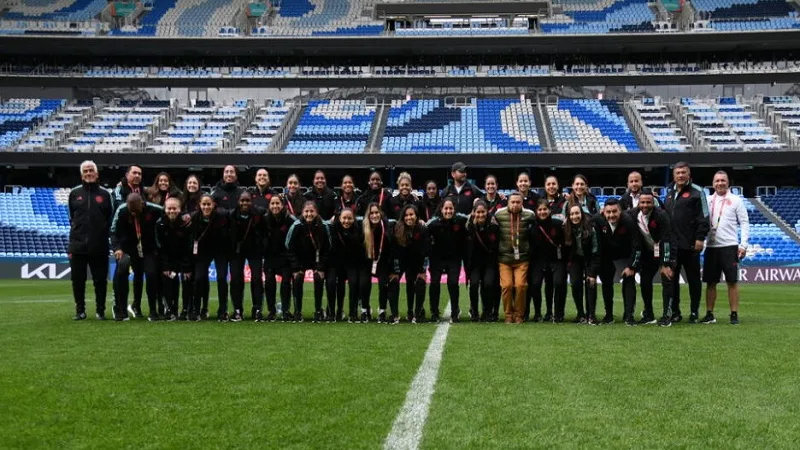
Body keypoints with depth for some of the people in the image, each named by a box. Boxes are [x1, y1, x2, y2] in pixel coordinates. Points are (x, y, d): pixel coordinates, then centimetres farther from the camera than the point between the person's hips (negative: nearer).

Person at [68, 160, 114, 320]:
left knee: (100, 280, 3)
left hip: (99, 246, -1)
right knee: (78, 280, 6)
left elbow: (111, 218, 7)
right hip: (77, 245, 1)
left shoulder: (105, 194, 4)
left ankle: (100, 310, 14)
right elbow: (71, 216, 15)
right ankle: (80, 310, 18)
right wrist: (77, 231, 9)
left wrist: (103, 233, -1)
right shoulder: (74, 193, 6)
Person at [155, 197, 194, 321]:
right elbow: (160, 247, -10)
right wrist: (165, 267, -14)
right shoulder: (160, 224, -13)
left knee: (187, 279, -11)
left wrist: (187, 268, -20)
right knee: (167, 279, -7)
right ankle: (171, 310, 2)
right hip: (168, 257, 2)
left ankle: (187, 310, -2)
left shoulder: (185, 223, -21)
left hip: (185, 257, -2)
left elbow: (189, 247, -18)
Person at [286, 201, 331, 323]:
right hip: (299, 259, 0)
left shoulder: (323, 226, -18)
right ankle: (298, 311, -3)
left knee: (319, 279, -18)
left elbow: (326, 249, -8)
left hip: (317, 259, 0)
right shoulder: (296, 226, -21)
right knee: (297, 280, -17)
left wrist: (321, 268, -13)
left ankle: (318, 311, -4)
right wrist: (295, 269, -16)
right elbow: (289, 248, -13)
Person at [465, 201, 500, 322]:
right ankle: (474, 312, 1)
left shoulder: (493, 225, -10)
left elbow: (495, 246, 0)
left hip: (490, 261, -1)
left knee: (488, 283, -20)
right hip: (475, 262, 1)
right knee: (474, 283, -18)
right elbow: (466, 247, -2)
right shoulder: (469, 225, -7)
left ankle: (487, 312, 0)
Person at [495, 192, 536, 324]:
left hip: (522, 258, 0)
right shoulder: (499, 214, -1)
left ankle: (519, 314, 9)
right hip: (504, 258, 0)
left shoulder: (529, 215, -1)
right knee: (506, 285, -9)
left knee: (521, 285, -10)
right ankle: (508, 314, 10)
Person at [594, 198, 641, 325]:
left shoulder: (628, 221, -27)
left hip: (627, 257, -2)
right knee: (606, 283, 5)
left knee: (629, 282, -11)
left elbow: (636, 246, -22)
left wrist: (632, 266, -23)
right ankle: (609, 315, 17)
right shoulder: (599, 222, -21)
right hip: (608, 258, 2)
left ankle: (629, 315, -6)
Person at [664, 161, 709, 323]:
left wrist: (700, 238, -14)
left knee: (693, 279, 4)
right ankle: (674, 312, 16)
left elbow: (704, 217, -8)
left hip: (690, 244, -6)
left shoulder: (697, 192, -4)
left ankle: (694, 313, 12)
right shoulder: (670, 192, 16)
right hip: (671, 244, 6)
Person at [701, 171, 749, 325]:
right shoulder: (708, 200, 11)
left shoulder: (735, 200, 1)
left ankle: (734, 314, 5)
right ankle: (709, 314, 14)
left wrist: (743, 245, -8)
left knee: (732, 281, -2)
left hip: (729, 247, -3)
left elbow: (744, 223, -1)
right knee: (710, 282, 7)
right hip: (711, 247, 4)